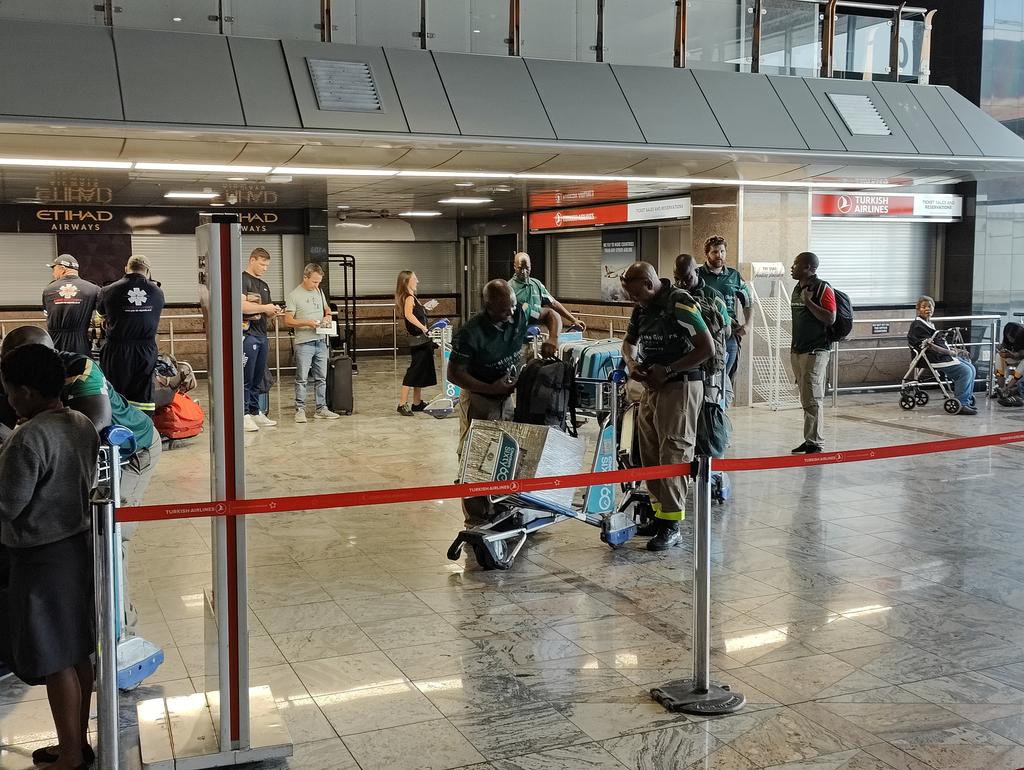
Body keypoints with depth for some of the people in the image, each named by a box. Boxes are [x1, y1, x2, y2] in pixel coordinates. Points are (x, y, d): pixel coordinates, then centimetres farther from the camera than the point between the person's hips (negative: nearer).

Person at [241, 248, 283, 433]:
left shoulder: (264, 285, 22)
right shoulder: (242, 279, -4)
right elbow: (241, 305, -18)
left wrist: (273, 313, 2)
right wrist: (264, 308, -11)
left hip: (261, 335, 8)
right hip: (247, 334, -8)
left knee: (257, 379, 10)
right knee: (246, 378, -7)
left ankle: (255, 413, 15)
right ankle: (244, 415, -5)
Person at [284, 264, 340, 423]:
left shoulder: (319, 292, 11)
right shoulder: (294, 296, -7)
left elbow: (326, 308, 27)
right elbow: (288, 321, -9)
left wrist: (328, 316, 4)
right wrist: (307, 323, -20)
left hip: (321, 342, 6)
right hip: (304, 344, -6)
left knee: (321, 378, 9)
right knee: (302, 378, -3)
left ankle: (321, 409, 15)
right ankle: (300, 410, 4)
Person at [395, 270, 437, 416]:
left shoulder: (412, 297, 16)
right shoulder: (409, 298, -15)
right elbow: (408, 314, -34)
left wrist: (423, 309, 25)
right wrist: (423, 327, -38)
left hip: (422, 341, 10)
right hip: (419, 341, -10)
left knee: (421, 373, 16)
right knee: (414, 372, -9)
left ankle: (417, 403, 24)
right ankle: (402, 404, -9)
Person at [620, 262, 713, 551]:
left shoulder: (680, 304, -15)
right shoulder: (642, 307, 10)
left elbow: (707, 348, -17)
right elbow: (629, 341, 23)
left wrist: (668, 370, -18)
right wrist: (631, 363, 0)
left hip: (679, 386, -9)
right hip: (651, 386, 9)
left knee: (673, 454, -9)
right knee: (649, 454, 9)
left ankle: (672, 524, -6)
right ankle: (658, 512, 18)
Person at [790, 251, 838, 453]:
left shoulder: (822, 289, -9)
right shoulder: (797, 288, 16)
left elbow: (830, 319, -18)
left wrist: (808, 301, -20)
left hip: (815, 351, -8)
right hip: (798, 351, 8)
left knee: (811, 400, -10)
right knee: (806, 399, 10)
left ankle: (814, 443, -8)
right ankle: (811, 441, 16)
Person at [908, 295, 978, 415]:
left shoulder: (929, 324, 21)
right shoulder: (918, 326, -12)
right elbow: (929, 346, -19)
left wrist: (950, 349, 9)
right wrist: (949, 352, -13)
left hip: (946, 355, 10)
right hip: (936, 359, -10)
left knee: (972, 369, 5)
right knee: (965, 371, -20)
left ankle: (967, 400, 8)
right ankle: (961, 404, -20)